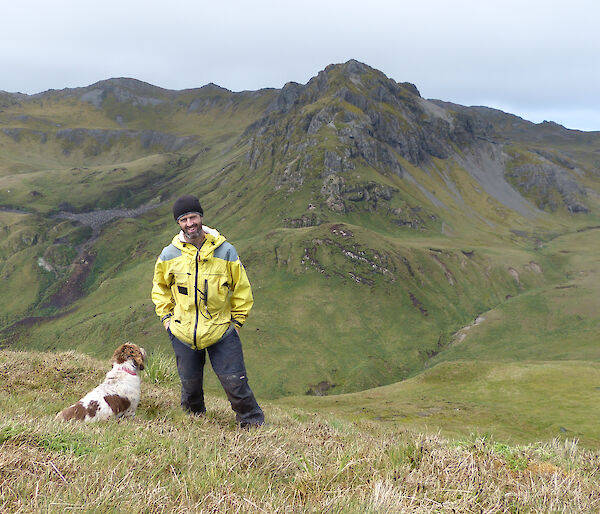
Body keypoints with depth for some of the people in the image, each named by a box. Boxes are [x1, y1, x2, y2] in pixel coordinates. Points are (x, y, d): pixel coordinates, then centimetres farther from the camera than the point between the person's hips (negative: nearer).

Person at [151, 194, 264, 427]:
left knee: (234, 381, -4)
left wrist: (237, 320, 3)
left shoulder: (225, 251, -5)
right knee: (190, 382, 13)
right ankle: (193, 418, 42)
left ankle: (252, 421, 17)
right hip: (183, 332, 2)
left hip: (221, 330, -2)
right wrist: (166, 316, 9)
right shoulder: (168, 255, 0)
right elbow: (159, 288, 18)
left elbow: (242, 288, 5)